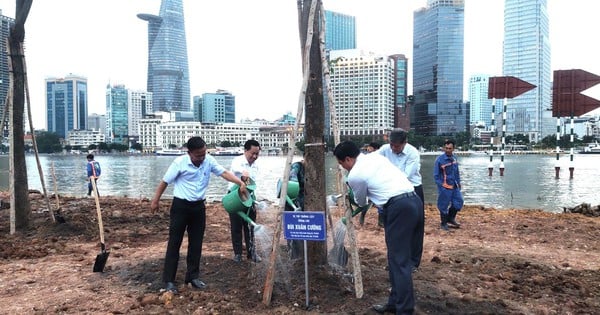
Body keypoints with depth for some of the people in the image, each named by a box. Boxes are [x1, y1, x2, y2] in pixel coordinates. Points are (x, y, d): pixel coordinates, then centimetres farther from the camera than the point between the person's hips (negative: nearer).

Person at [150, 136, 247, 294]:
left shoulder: (209, 160, -5)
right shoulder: (179, 163, -14)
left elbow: (224, 173, -11)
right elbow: (165, 182, -5)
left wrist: (241, 183, -25)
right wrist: (155, 201, -1)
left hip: (199, 206, 4)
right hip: (180, 206, -4)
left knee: (196, 243, 11)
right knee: (174, 243, 1)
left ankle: (193, 276, 24)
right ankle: (169, 280, 9)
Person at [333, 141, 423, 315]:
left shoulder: (354, 175, -2)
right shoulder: (376, 156, 19)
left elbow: (361, 202, 16)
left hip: (399, 207, -9)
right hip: (414, 201, 9)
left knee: (399, 260, -2)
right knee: (400, 256, 16)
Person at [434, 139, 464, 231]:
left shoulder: (454, 158, 5)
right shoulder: (440, 159, -14)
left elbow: (457, 172, 17)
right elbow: (436, 175, -10)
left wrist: (458, 182, 14)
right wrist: (440, 185, -16)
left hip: (454, 186, 6)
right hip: (445, 187, -6)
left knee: (459, 201, 10)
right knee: (444, 205, 1)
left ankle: (451, 218, 30)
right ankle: (444, 223, 18)